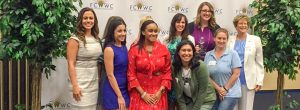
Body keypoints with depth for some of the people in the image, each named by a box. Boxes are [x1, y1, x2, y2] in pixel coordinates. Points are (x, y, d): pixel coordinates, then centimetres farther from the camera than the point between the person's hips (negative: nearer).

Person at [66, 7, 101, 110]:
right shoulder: (75, 39, -10)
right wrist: (75, 85, -18)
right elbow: (71, 64, -13)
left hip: (94, 83, 6)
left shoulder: (96, 38, 9)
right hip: (81, 83, -6)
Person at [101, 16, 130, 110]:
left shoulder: (124, 47, 7)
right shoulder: (109, 49, -15)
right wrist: (119, 96, -15)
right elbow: (110, 75, -15)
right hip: (113, 92, -7)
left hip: (125, 90, 7)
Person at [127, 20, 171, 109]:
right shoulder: (134, 50, -4)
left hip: (158, 94, 2)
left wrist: (160, 91, -7)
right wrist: (143, 93, -9)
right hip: (140, 94, -2)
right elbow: (131, 74, -4)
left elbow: (167, 72, 3)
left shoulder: (163, 49, 2)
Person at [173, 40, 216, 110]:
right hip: (188, 100, 4)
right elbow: (178, 91, -5)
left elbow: (203, 91, -18)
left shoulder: (201, 66, -23)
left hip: (205, 100, -4)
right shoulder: (175, 68, -11)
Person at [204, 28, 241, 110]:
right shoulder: (208, 55, 5)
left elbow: (236, 74, -7)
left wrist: (225, 89, -9)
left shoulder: (233, 54, -4)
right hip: (214, 93, 4)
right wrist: (218, 89, -7)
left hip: (230, 93, -4)